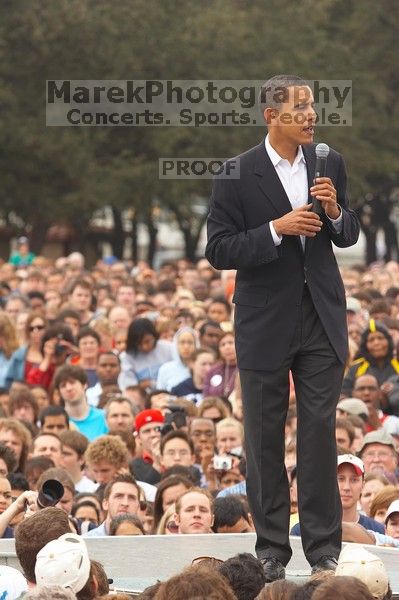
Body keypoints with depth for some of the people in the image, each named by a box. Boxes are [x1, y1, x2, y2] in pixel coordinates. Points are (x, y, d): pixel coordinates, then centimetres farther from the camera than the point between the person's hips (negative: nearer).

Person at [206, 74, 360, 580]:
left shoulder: (328, 163, 4)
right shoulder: (237, 175, -8)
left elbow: (348, 237, 13)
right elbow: (218, 251, -9)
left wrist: (334, 211, -10)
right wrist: (277, 229, -20)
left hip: (321, 319, 2)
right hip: (266, 324, -2)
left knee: (320, 432, 1)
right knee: (265, 439, 5)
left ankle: (324, 548, 6)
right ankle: (271, 550, 13)